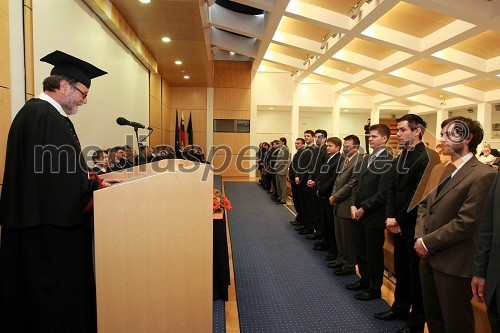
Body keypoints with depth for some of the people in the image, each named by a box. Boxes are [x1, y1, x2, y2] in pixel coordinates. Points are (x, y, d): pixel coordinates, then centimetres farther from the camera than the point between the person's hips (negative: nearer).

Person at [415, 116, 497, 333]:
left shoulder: (483, 175, -16)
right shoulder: (439, 170, 10)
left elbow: (465, 223, -21)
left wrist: (428, 243, -14)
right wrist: (420, 238, -3)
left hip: (453, 262, -7)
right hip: (428, 256, 8)